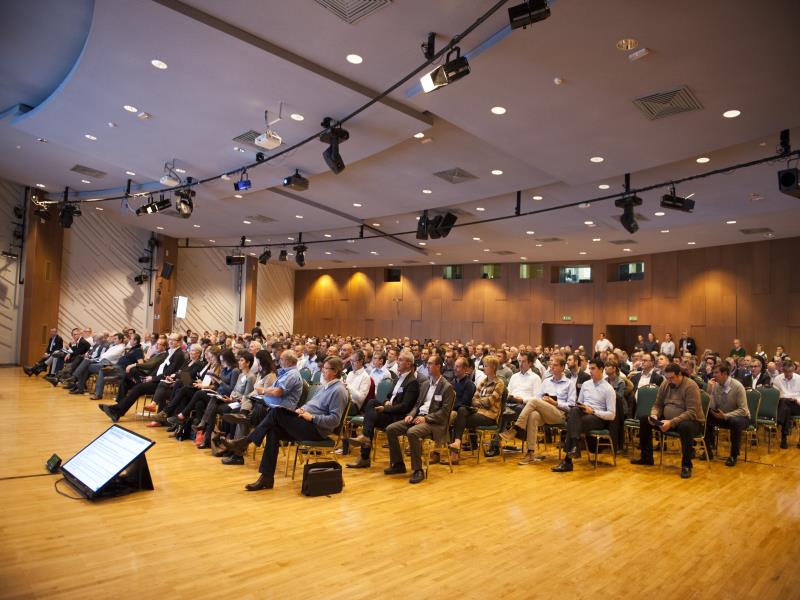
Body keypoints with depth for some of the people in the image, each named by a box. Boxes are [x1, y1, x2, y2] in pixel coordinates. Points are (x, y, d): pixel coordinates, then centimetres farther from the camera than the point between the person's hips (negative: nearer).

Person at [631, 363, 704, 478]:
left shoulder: (690, 386, -18)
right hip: (667, 420, 7)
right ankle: (646, 458, 7)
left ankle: (686, 465, -21)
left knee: (685, 427, -40)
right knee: (644, 420, -5)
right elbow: (657, 405, 8)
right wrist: (654, 415, -15)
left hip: (690, 421, -7)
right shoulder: (665, 384, 2)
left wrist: (672, 422, -34)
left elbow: (691, 412, -26)